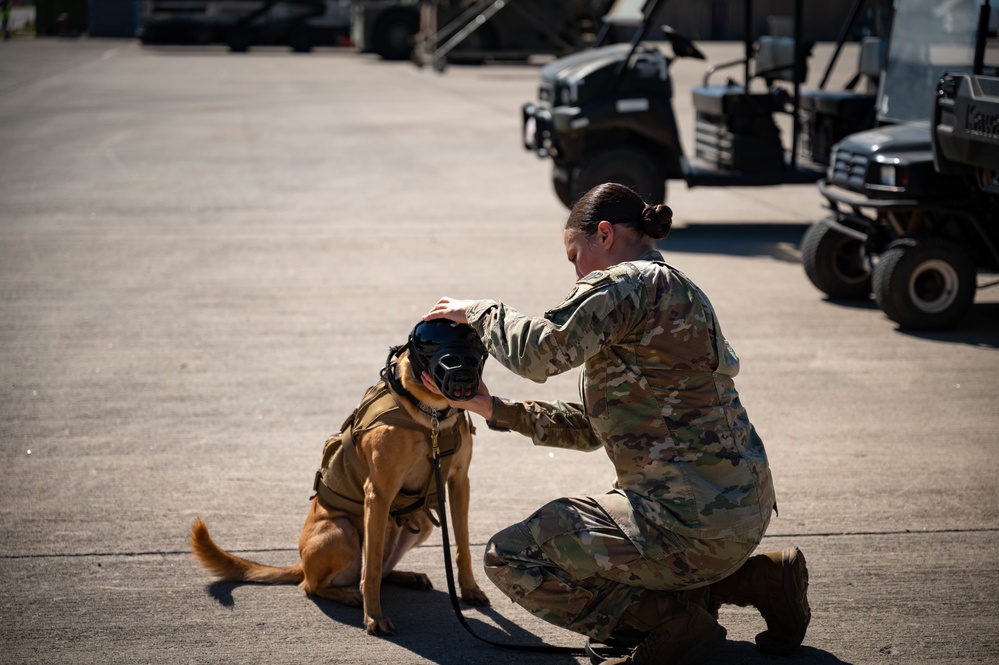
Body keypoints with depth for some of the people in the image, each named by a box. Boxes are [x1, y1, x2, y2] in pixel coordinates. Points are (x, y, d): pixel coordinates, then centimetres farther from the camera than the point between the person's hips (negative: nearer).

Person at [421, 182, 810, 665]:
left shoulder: (627, 283, -10)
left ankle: (673, 620, -5)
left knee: (509, 557, -4)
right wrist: (493, 409, 18)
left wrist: (478, 312, -1)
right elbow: (590, 428, 21)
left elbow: (539, 351, -20)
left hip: (691, 520, -10)